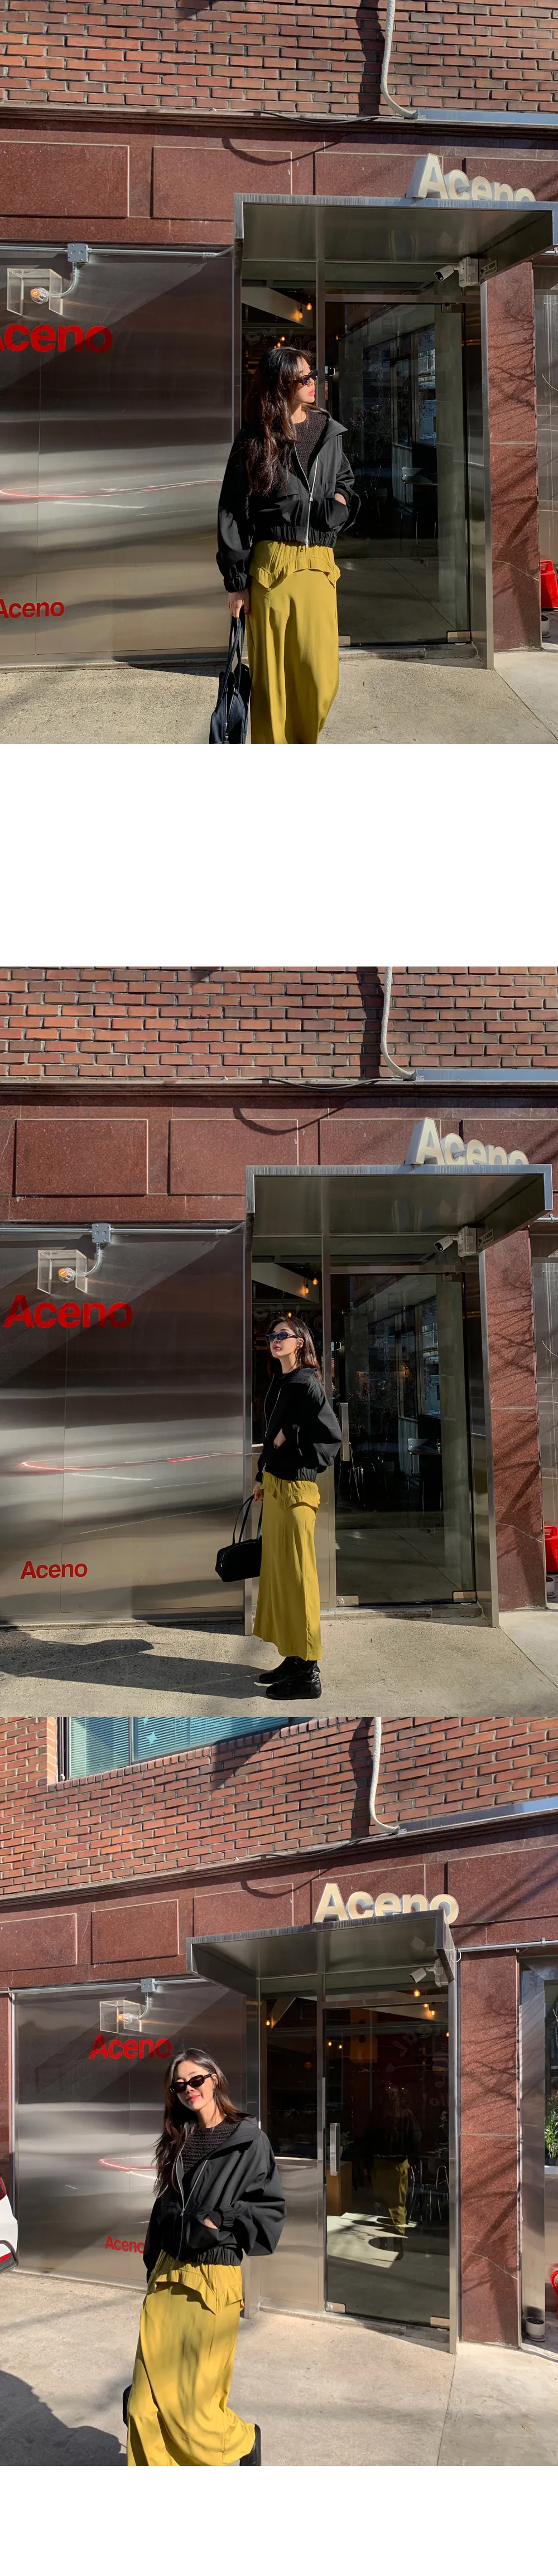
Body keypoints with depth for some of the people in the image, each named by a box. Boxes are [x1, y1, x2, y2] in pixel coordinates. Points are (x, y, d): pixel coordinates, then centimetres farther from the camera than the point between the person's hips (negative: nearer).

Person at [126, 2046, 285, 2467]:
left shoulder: (249, 2141, -5)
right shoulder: (178, 2142, 13)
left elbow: (271, 2209, -5)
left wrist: (220, 2221, -17)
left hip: (214, 2278, -6)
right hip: (167, 2279, 6)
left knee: (194, 2402, -2)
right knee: (148, 2400, 0)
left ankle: (247, 2441, 27)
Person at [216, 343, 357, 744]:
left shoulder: (329, 432, 13)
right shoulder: (255, 441, 2)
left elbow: (346, 480, 31)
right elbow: (232, 512, 1)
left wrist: (340, 503, 6)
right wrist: (236, 581, -5)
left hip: (319, 565, 3)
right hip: (270, 564, -3)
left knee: (321, 678, -6)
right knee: (271, 677, -1)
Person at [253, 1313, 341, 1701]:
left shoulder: (306, 1385, -14)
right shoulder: (281, 1385, 14)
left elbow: (331, 1435, -20)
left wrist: (291, 1438, -15)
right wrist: (263, 1477, 20)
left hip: (296, 1487, -10)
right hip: (275, 1484, 10)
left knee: (296, 1575, -8)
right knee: (277, 1569, 13)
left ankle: (309, 1672, -6)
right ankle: (293, 1659, 20)